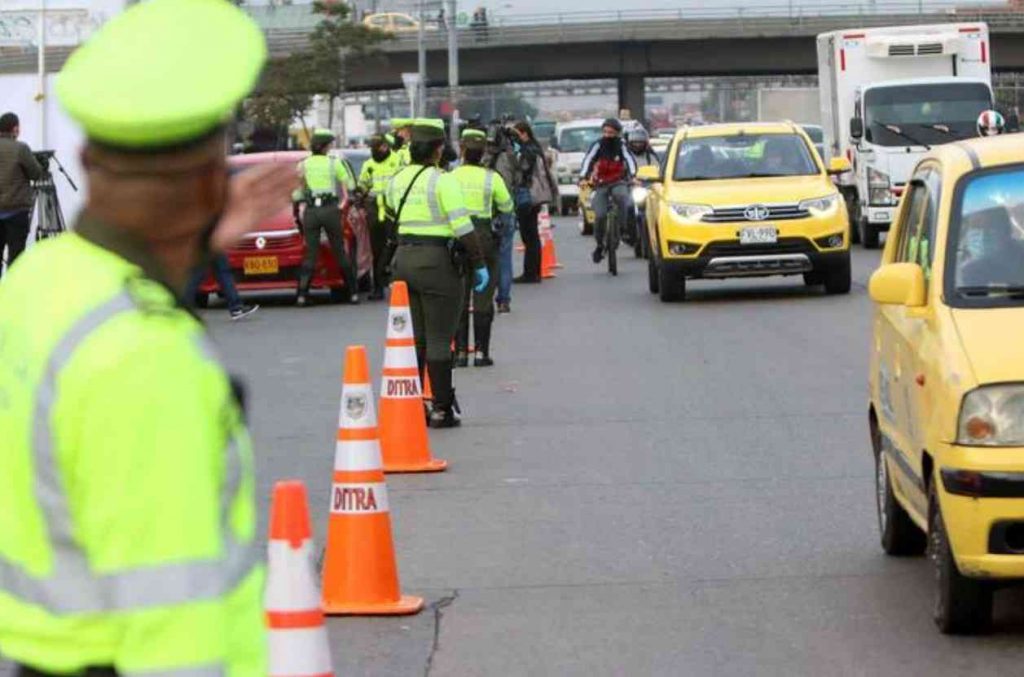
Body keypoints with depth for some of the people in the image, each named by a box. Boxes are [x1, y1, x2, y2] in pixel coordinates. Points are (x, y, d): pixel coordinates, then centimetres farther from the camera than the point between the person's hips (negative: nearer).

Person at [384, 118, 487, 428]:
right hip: (437, 260, -6)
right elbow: (463, 227, -15)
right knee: (439, 340, -1)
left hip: (403, 258, 6)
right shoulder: (442, 181, -13)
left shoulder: (398, 179, 7)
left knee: (413, 337, 14)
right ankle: (442, 409, 1)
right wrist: (479, 264, -10)